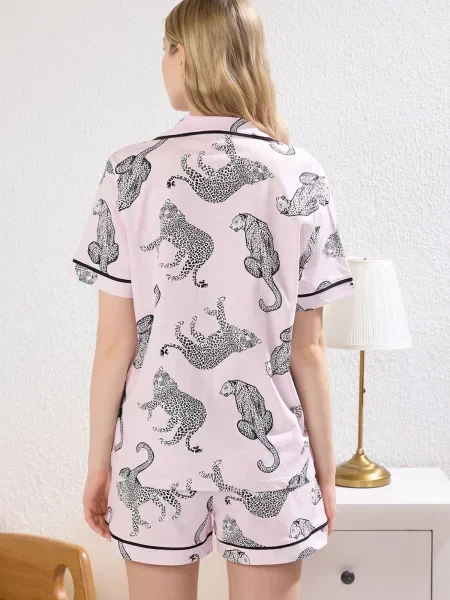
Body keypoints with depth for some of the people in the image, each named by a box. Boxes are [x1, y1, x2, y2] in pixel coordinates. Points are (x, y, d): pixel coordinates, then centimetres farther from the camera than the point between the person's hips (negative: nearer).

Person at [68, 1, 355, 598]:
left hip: (158, 451, 0)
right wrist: (325, 468, 7)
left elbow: (115, 345, -6)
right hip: (269, 455, 0)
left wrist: (98, 463, 6)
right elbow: (308, 351, -4)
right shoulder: (302, 177, -6)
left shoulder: (130, 172, -7)